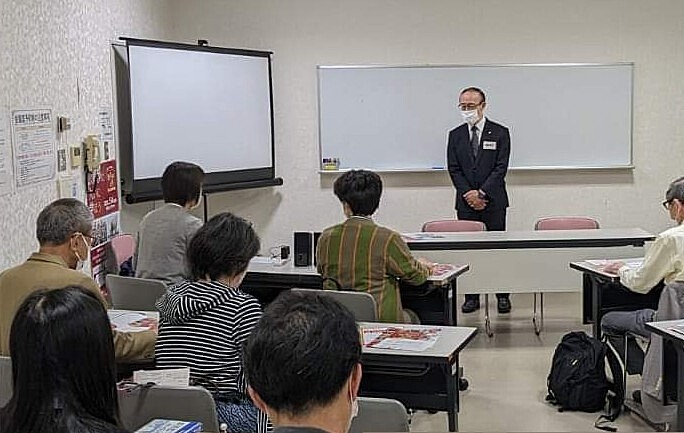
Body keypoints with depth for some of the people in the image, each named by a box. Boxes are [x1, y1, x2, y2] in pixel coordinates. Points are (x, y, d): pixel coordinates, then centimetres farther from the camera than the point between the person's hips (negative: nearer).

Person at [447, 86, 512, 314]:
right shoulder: (455, 135, 9)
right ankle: (472, 296, 7)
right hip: (466, 202, 2)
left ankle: (502, 295, 7)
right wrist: (469, 194, -8)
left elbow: (501, 168, -5)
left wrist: (482, 193, -13)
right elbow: (454, 169, 4)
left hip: (493, 201, -2)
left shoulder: (500, 133, 1)